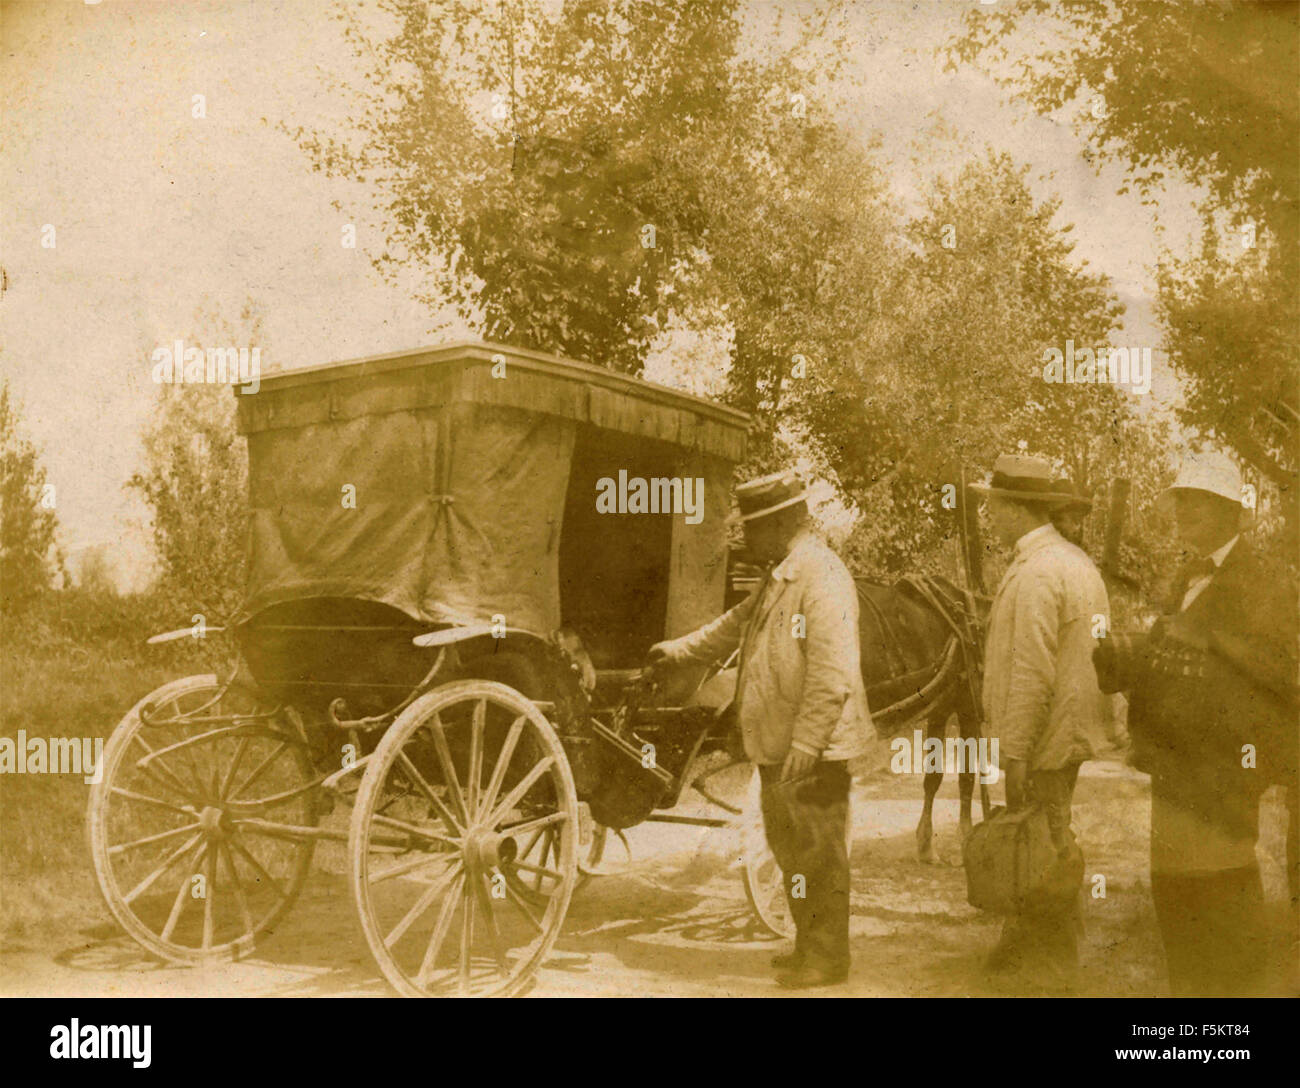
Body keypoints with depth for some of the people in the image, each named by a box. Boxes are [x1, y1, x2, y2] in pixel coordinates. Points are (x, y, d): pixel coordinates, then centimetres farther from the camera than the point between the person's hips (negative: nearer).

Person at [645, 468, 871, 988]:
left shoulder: (822, 576, -18)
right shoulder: (778, 578, 14)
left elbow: (832, 676, -24)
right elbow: (735, 625, 31)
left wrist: (804, 746, -25)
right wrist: (679, 649, 32)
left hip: (811, 753, -10)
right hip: (777, 748, 10)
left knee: (818, 854, 0)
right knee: (789, 849, 19)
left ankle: (826, 958, 12)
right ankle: (808, 945, 32)